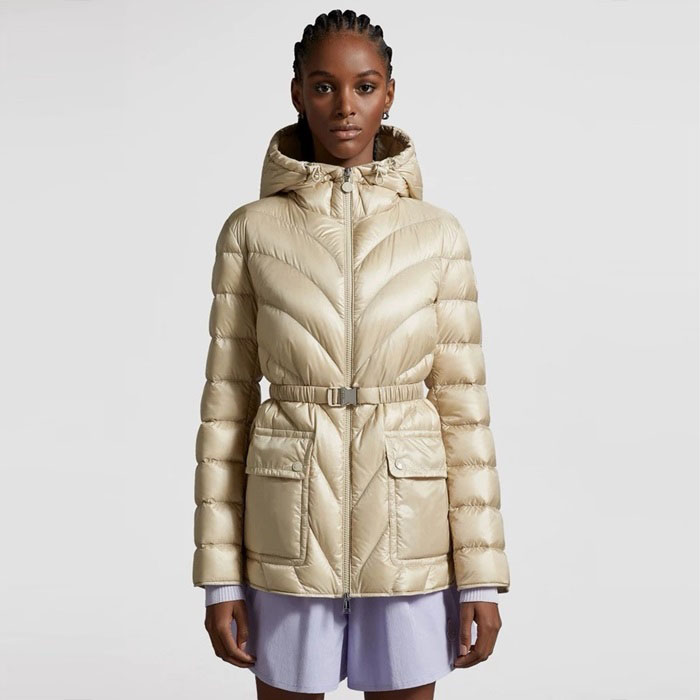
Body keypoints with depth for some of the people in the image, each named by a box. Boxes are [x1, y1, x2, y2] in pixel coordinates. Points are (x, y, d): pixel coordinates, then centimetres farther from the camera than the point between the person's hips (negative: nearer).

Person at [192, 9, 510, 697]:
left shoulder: (437, 235, 0)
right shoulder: (251, 230, -1)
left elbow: (462, 404, 1)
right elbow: (226, 403, 1)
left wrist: (482, 576, -1)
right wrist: (219, 576, -1)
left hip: (407, 532, 1)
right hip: (291, 531, 0)